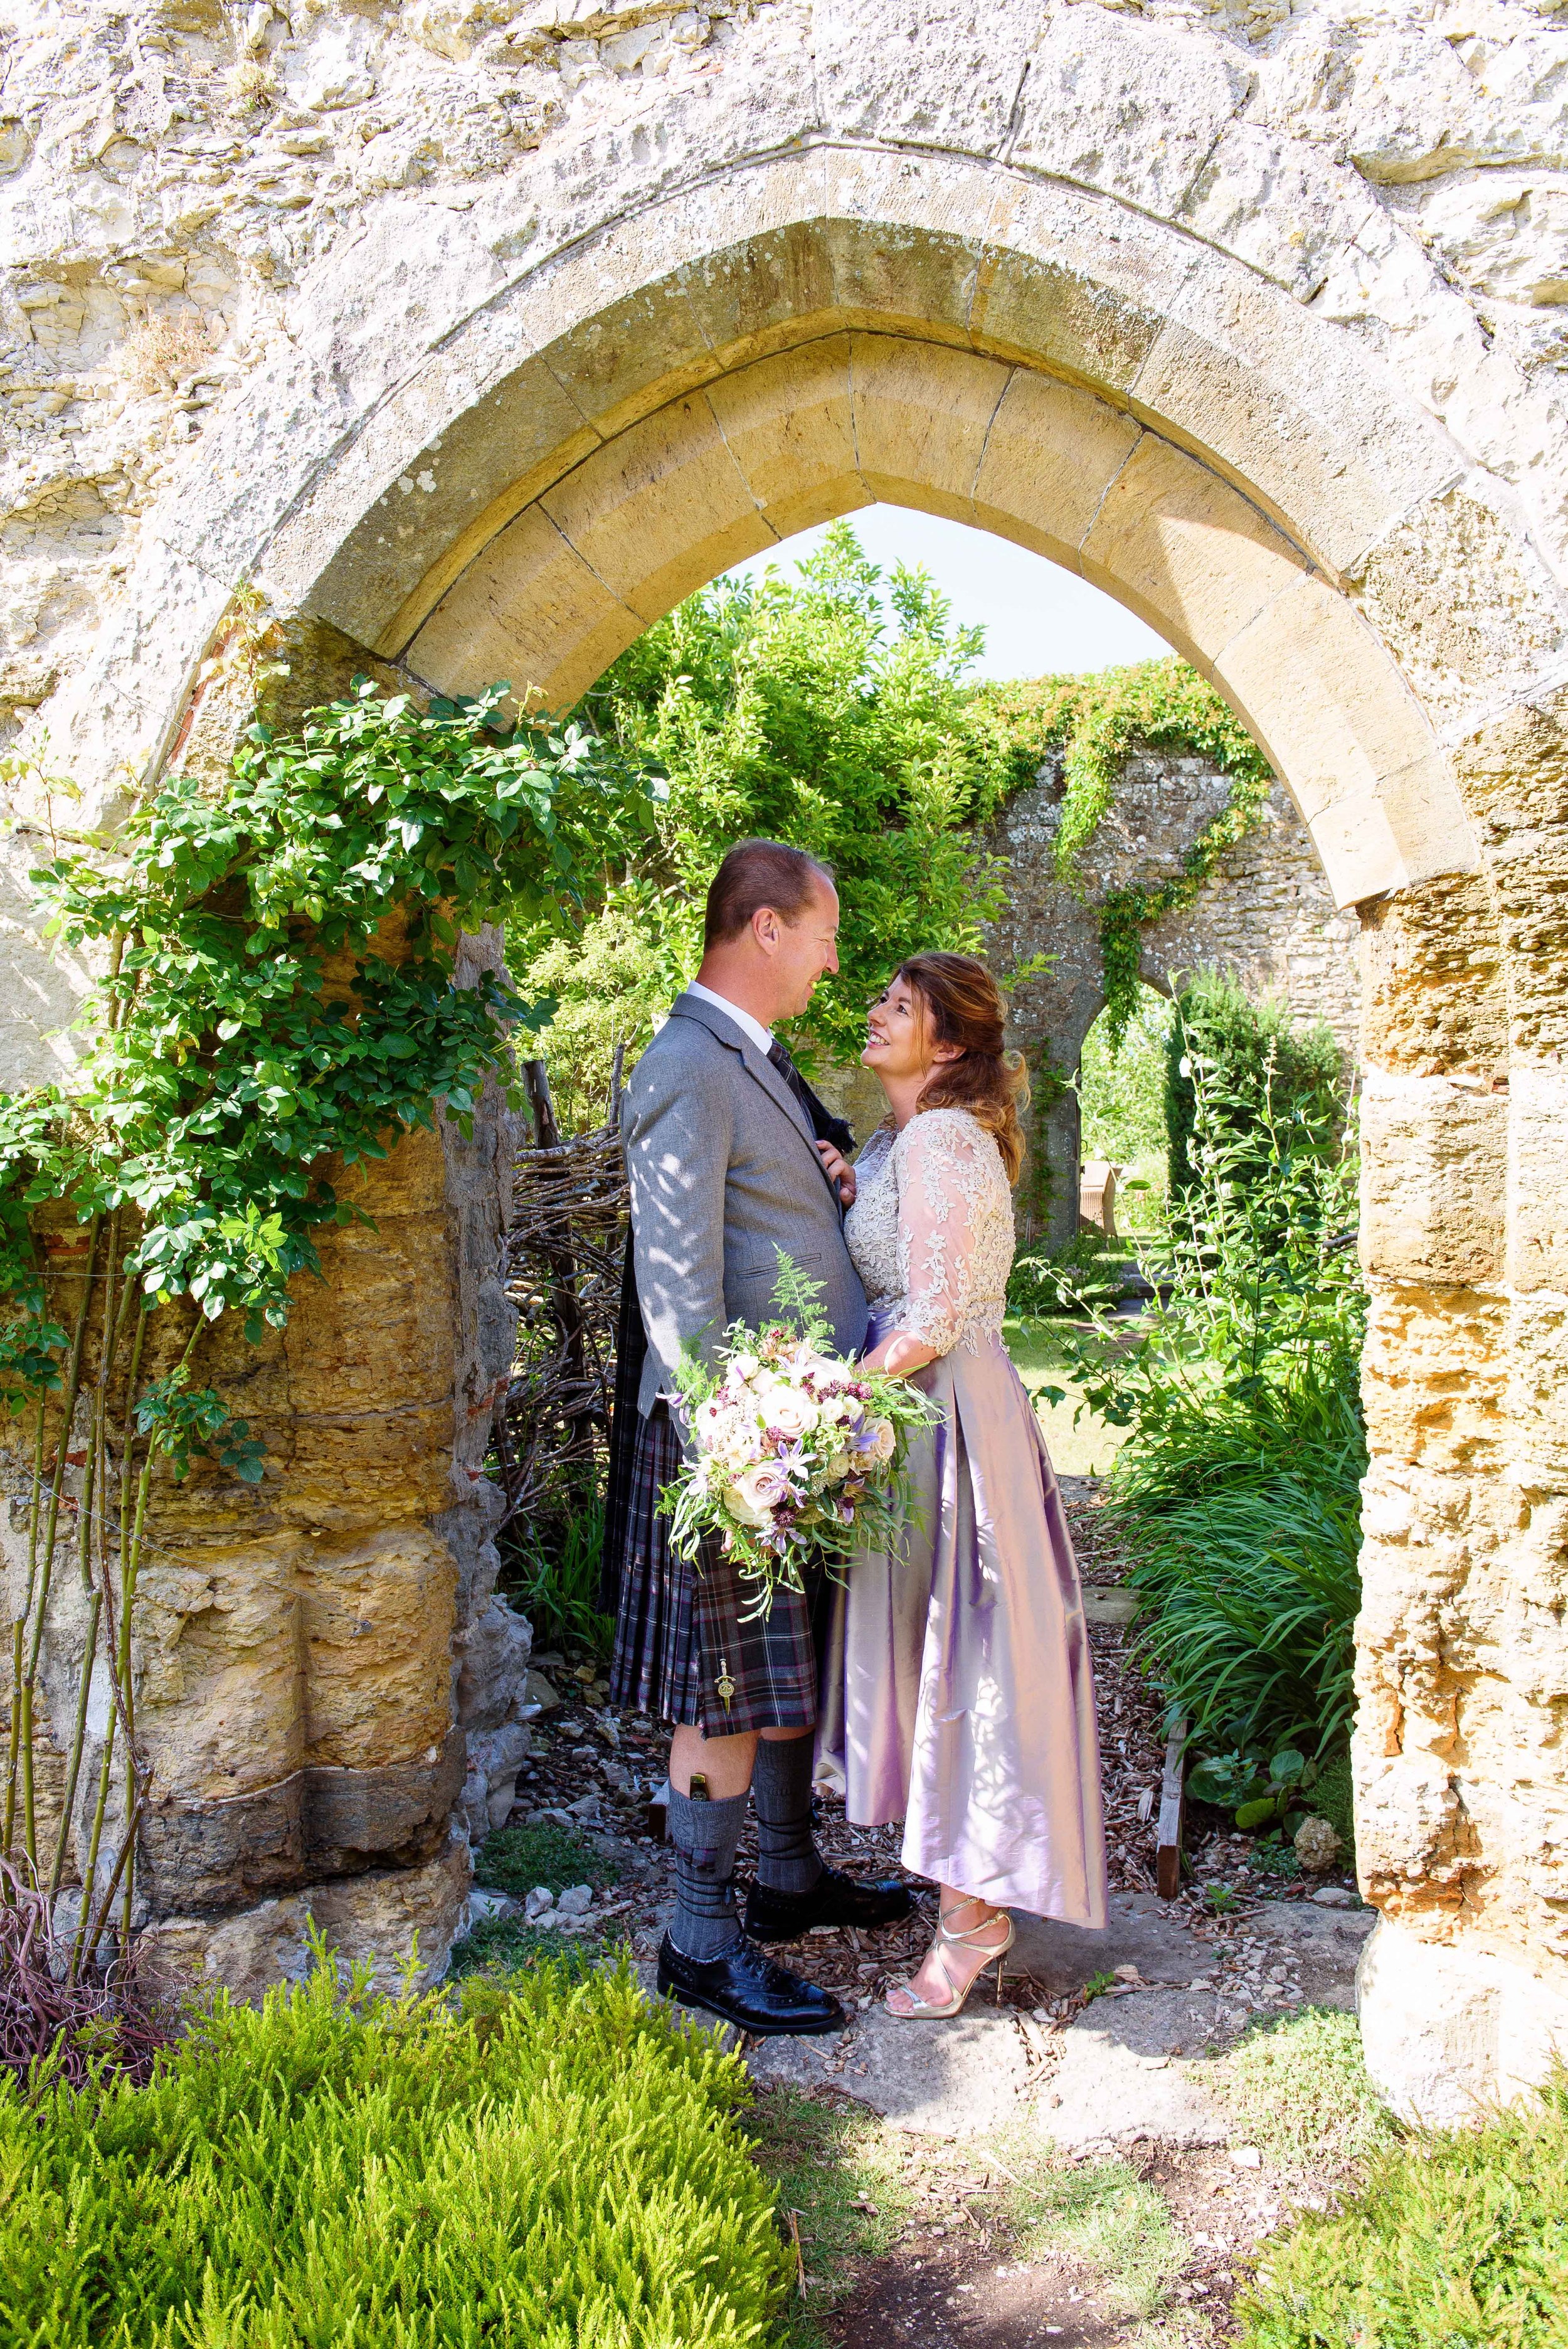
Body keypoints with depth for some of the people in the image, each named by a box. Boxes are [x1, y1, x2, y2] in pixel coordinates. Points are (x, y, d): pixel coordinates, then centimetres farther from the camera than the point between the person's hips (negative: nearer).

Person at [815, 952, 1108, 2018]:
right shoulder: (900, 1139, 12)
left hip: (942, 1410, -10)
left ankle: (974, 1915, 13)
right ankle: (959, 1878, 34)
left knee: (951, 1647, -1)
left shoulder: (939, 1143, -18)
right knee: (921, 1640, 18)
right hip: (911, 1401, 10)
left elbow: (932, 1321, -22)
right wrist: (847, 1195, 3)